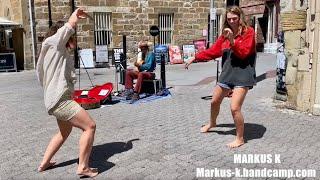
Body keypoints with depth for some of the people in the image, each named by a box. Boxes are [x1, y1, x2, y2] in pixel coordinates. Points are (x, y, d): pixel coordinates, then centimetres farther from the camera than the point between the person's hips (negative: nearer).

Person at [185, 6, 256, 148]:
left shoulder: (248, 32, -7)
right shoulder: (225, 34, 11)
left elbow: (243, 53, -16)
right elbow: (214, 51, 13)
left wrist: (232, 40, -27)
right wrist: (195, 57, 10)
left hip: (243, 74, -7)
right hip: (227, 73, 7)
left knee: (235, 108, -15)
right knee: (215, 101, 19)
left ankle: (240, 139, 6)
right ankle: (212, 123, 50)